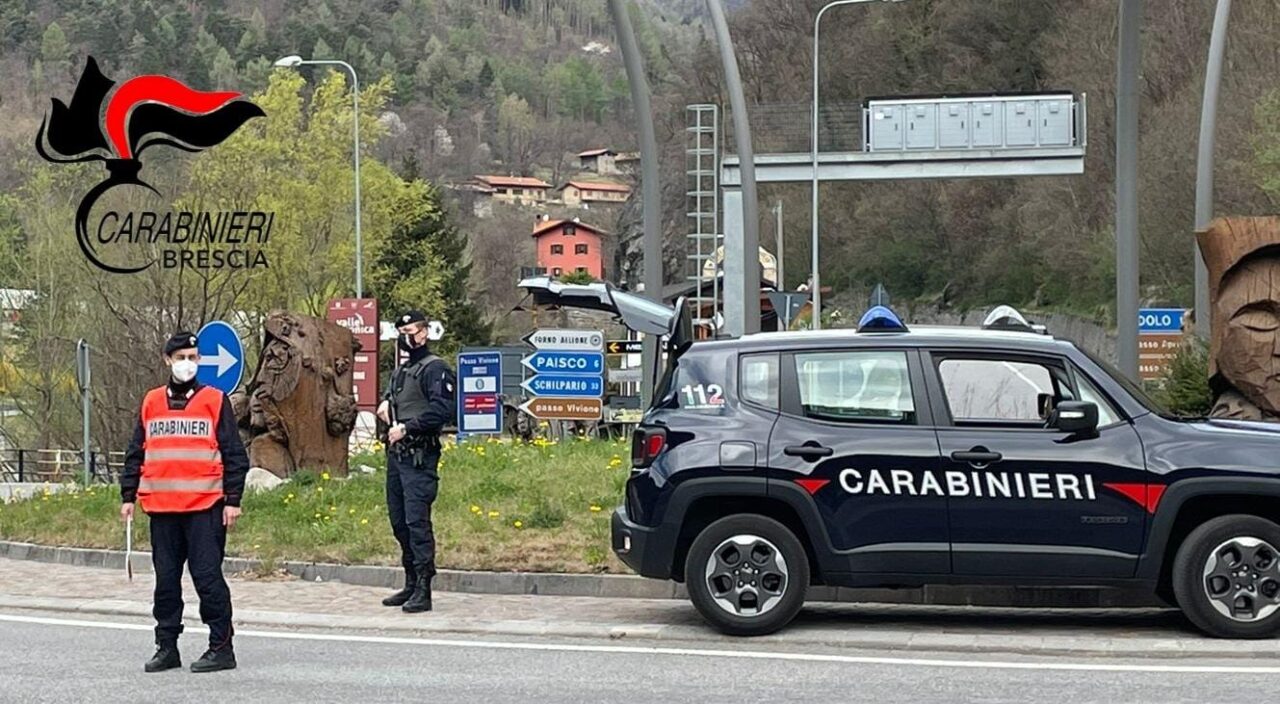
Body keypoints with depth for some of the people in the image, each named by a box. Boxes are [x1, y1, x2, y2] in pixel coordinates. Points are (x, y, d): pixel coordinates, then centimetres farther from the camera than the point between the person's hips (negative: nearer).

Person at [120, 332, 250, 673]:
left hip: (205, 507, -4)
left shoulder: (214, 400, 1)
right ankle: (166, 648, 17)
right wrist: (129, 496, 12)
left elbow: (234, 454, 0)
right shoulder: (151, 402, 12)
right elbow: (136, 453, 17)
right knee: (165, 579, 8)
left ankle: (221, 648, 2)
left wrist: (232, 500, -5)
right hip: (161, 507, 4)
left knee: (207, 576, -5)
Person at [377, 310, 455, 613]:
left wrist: (407, 428, -18)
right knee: (399, 521, 12)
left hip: (419, 458, -9)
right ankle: (411, 585, 21)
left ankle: (423, 591, -14)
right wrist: (385, 403, 15)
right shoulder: (400, 370, 20)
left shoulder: (435, 369, -7)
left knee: (417, 520, -14)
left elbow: (442, 410, -18)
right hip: (395, 454, 9)